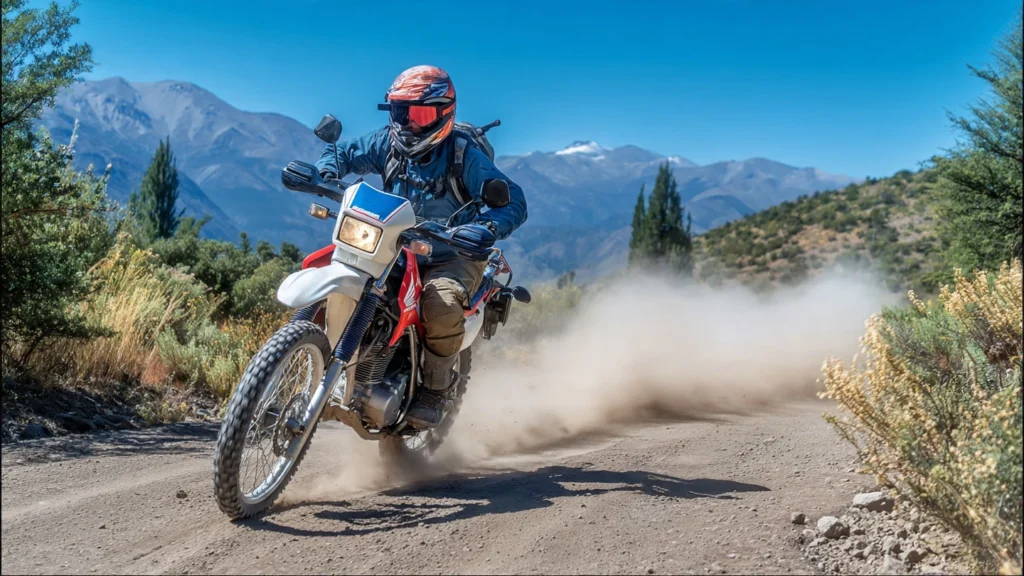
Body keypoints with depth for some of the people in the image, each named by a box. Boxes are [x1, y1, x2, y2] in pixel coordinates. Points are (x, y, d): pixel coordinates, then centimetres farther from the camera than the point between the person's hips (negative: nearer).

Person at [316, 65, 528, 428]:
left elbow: (514, 201, -18)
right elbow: (344, 153, 13)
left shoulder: (464, 155, -14)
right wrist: (325, 172, -13)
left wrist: (486, 227, -40)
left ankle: (434, 392, -13)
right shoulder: (387, 143, 0)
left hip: (453, 255, -5)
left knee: (442, 306, -36)